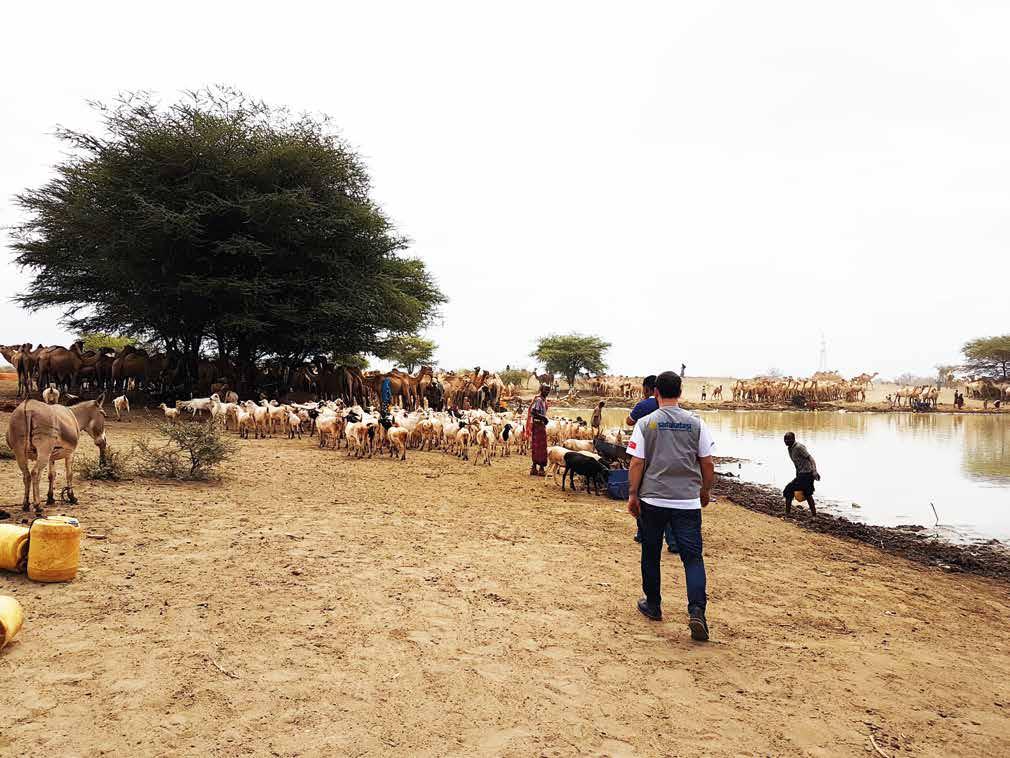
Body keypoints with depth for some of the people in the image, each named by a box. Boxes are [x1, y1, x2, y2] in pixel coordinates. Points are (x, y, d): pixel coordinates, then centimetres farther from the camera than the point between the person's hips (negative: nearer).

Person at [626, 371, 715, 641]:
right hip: (688, 501, 1)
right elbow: (707, 463, 5)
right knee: (692, 556, 3)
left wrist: (632, 495, 3)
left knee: (651, 554, 14)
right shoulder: (696, 423, 1)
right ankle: (696, 610, -12)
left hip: (652, 499, 0)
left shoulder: (646, 423, -3)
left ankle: (653, 605, 25)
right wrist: (705, 492, 19)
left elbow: (637, 463, -5)